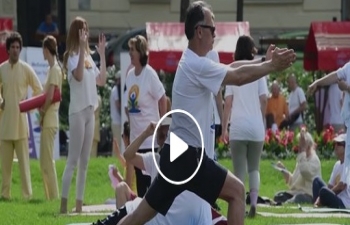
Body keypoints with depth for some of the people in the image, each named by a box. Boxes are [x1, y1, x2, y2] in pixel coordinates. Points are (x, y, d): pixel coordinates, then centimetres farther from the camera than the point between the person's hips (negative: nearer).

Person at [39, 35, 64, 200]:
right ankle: (50, 196, 16)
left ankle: (53, 196, -6)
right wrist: (42, 111, 5)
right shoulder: (53, 68, 15)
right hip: (47, 120, 10)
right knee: (45, 161, 13)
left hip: (50, 120, -10)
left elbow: (50, 97, -19)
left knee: (48, 161, -8)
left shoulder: (55, 69, -14)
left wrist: (42, 112, -6)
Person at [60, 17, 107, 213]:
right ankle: (64, 203, -11)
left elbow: (102, 81, 15)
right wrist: (82, 48, -29)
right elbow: (78, 75, -28)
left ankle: (79, 203, 12)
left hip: (90, 110, 8)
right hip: (77, 111, -8)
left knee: (85, 161, 9)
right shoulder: (72, 56, -9)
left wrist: (102, 54, 11)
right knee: (73, 160, -10)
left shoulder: (89, 57, 15)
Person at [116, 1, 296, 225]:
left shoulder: (194, 62, 16)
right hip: (186, 156, -10)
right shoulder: (197, 65, -16)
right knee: (237, 191, -4)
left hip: (175, 155, 10)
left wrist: (265, 61, 7)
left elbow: (232, 68, 17)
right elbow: (239, 76, -16)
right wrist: (272, 66, -6)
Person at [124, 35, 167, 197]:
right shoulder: (130, 74, 8)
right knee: (139, 179, 10)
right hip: (136, 135, 7)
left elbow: (162, 99, -11)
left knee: (151, 178, -6)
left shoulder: (149, 74, -12)